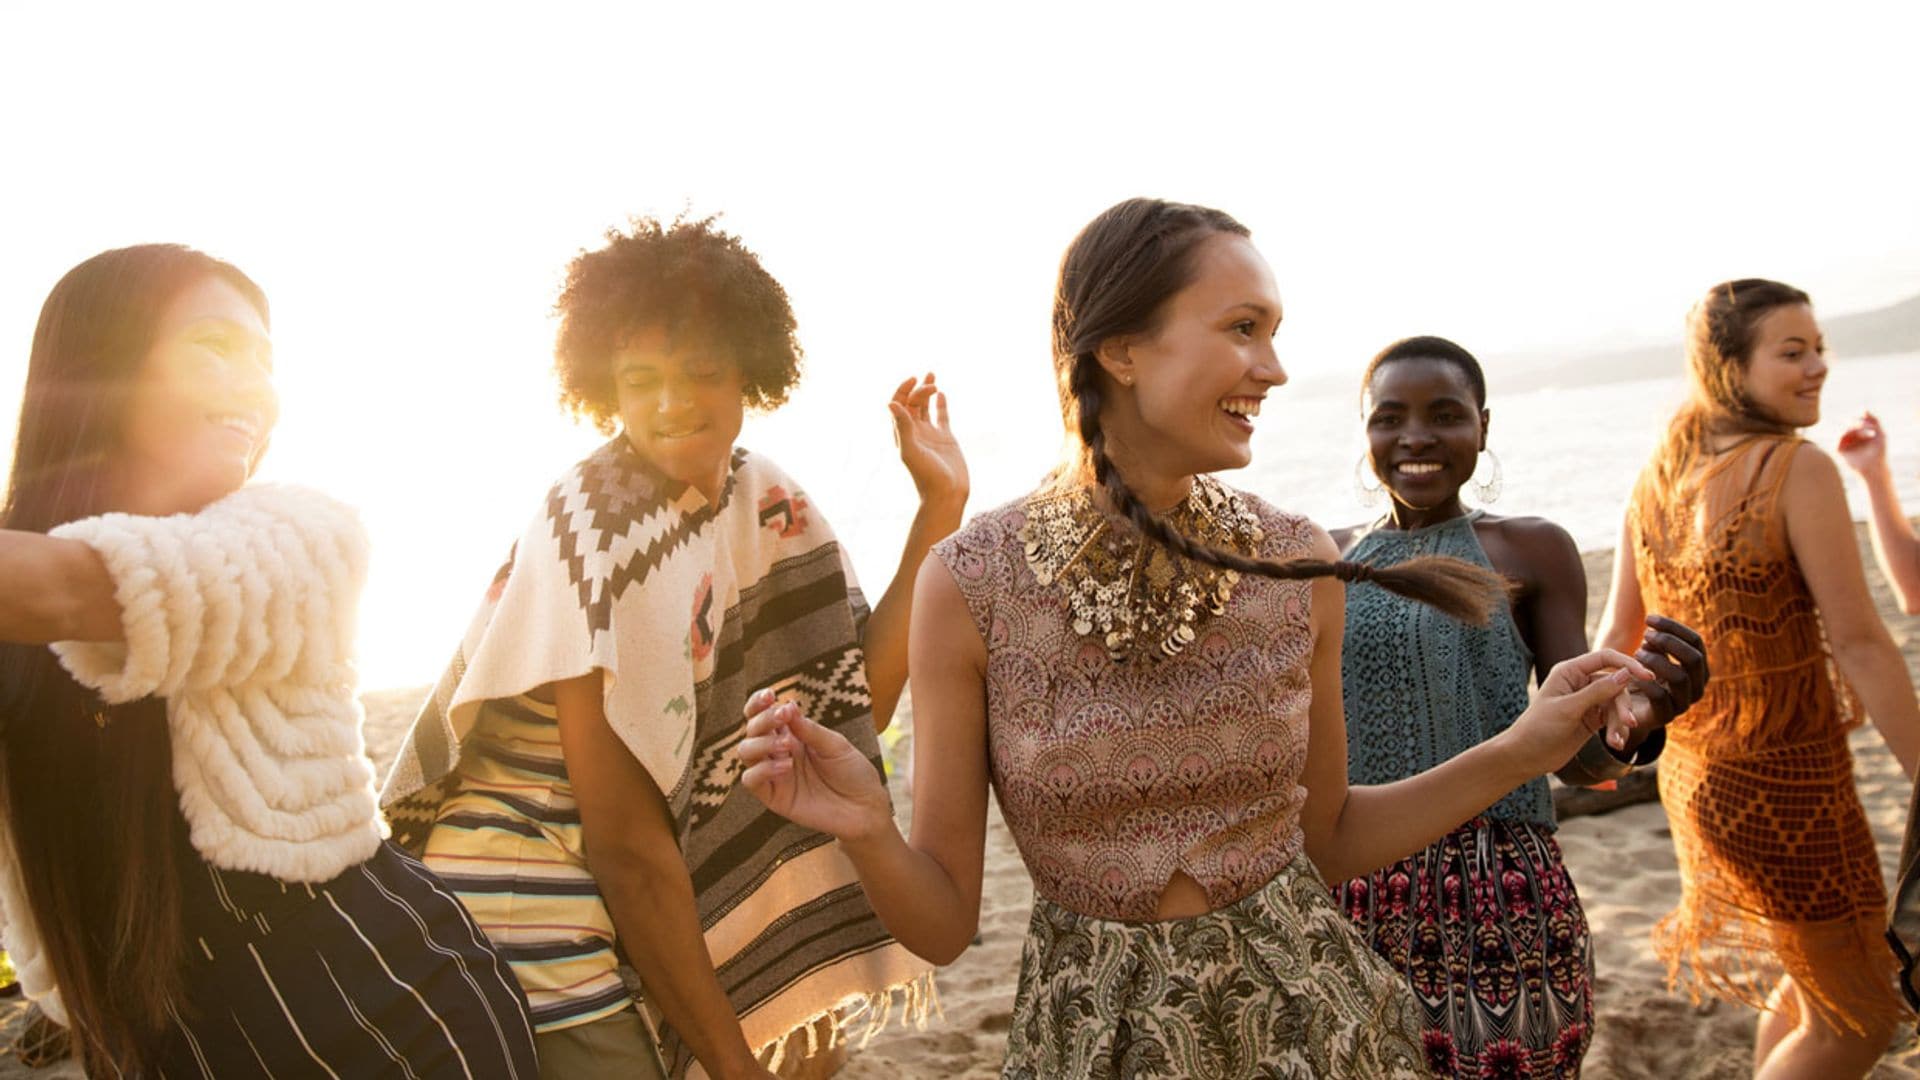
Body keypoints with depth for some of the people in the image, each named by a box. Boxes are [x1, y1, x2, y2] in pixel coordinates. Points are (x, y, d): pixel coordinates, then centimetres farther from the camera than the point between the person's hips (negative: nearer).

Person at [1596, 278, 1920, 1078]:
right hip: (1784, 779, -7)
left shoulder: (1659, 475, 3)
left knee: (1810, 979, 29)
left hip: (1690, 767, 7)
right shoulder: (1798, 469, -18)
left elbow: (1618, 635, 8)